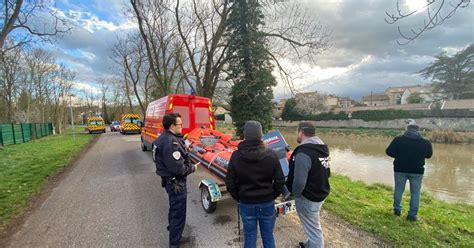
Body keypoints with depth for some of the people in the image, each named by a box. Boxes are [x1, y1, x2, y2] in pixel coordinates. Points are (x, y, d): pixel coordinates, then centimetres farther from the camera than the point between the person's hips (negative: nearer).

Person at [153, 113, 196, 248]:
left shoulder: (165, 138, 4)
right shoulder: (171, 142, -29)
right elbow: (178, 168, -31)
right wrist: (191, 168, -14)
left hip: (170, 180, 10)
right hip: (176, 182, -10)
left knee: (174, 209, 28)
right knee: (178, 212, 8)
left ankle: (174, 233, 49)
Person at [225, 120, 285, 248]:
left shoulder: (236, 156, -13)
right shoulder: (271, 154, -13)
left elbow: (230, 182, -7)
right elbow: (280, 181, -8)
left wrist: (239, 198, 7)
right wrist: (272, 196, 8)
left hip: (246, 204, 0)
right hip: (267, 203, 0)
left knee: (249, 237, 17)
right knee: (268, 236, 19)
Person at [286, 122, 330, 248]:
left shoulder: (303, 152, -28)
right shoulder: (322, 148, 2)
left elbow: (299, 181, -29)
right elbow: (325, 173, 11)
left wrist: (295, 194, -11)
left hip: (308, 198, -9)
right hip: (321, 193, 10)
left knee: (313, 229, 9)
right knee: (313, 226, 28)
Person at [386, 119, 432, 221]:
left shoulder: (398, 139, -10)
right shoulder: (425, 142, -3)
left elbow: (389, 152, -9)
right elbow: (429, 155, 13)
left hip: (400, 169, -1)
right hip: (417, 171, 1)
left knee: (399, 190, 15)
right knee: (415, 193, 11)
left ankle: (397, 210, 25)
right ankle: (412, 215, 14)